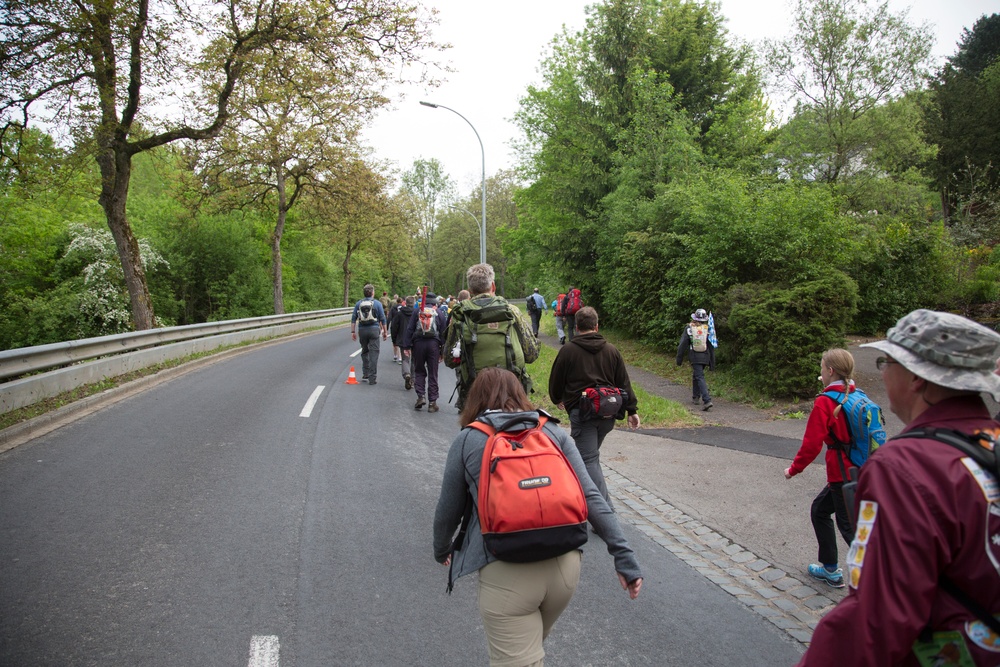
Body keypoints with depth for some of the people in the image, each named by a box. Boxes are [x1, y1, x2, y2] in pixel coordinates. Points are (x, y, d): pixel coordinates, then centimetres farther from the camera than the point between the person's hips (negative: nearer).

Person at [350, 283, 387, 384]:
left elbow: (353, 318, 3)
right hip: (374, 330, -3)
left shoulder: (358, 303, 5)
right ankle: (372, 378, -4)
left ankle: (365, 373, 23)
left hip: (362, 330, 3)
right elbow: (382, 319, 1)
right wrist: (384, 331, 9)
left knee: (364, 351, 20)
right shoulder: (377, 304, 0)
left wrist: (353, 331, 7)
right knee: (374, 353, -1)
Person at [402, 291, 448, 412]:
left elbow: (409, 329, 3)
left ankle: (420, 397, 0)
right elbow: (443, 333, 5)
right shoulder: (440, 313, 7)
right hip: (433, 344, 0)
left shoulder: (417, 312, 7)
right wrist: (443, 351, 8)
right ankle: (432, 402, 4)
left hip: (418, 343, 0)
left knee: (419, 371, 14)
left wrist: (407, 346, 3)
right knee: (432, 374, 4)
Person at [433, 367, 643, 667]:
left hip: (505, 571, -4)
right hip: (565, 563, 4)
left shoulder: (467, 440, 4)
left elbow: (449, 509, 11)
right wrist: (624, 555, 0)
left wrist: (441, 550, 30)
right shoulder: (554, 433, 10)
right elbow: (590, 497, 1)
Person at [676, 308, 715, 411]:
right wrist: (712, 363, 10)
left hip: (694, 357, -4)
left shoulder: (689, 328, -4)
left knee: (700, 377, -8)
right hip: (705, 357, 4)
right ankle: (695, 397, 32)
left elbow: (683, 345, -3)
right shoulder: (707, 329, 2)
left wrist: (679, 359, 5)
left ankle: (707, 400, -22)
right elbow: (712, 347, 4)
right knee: (696, 375, 22)